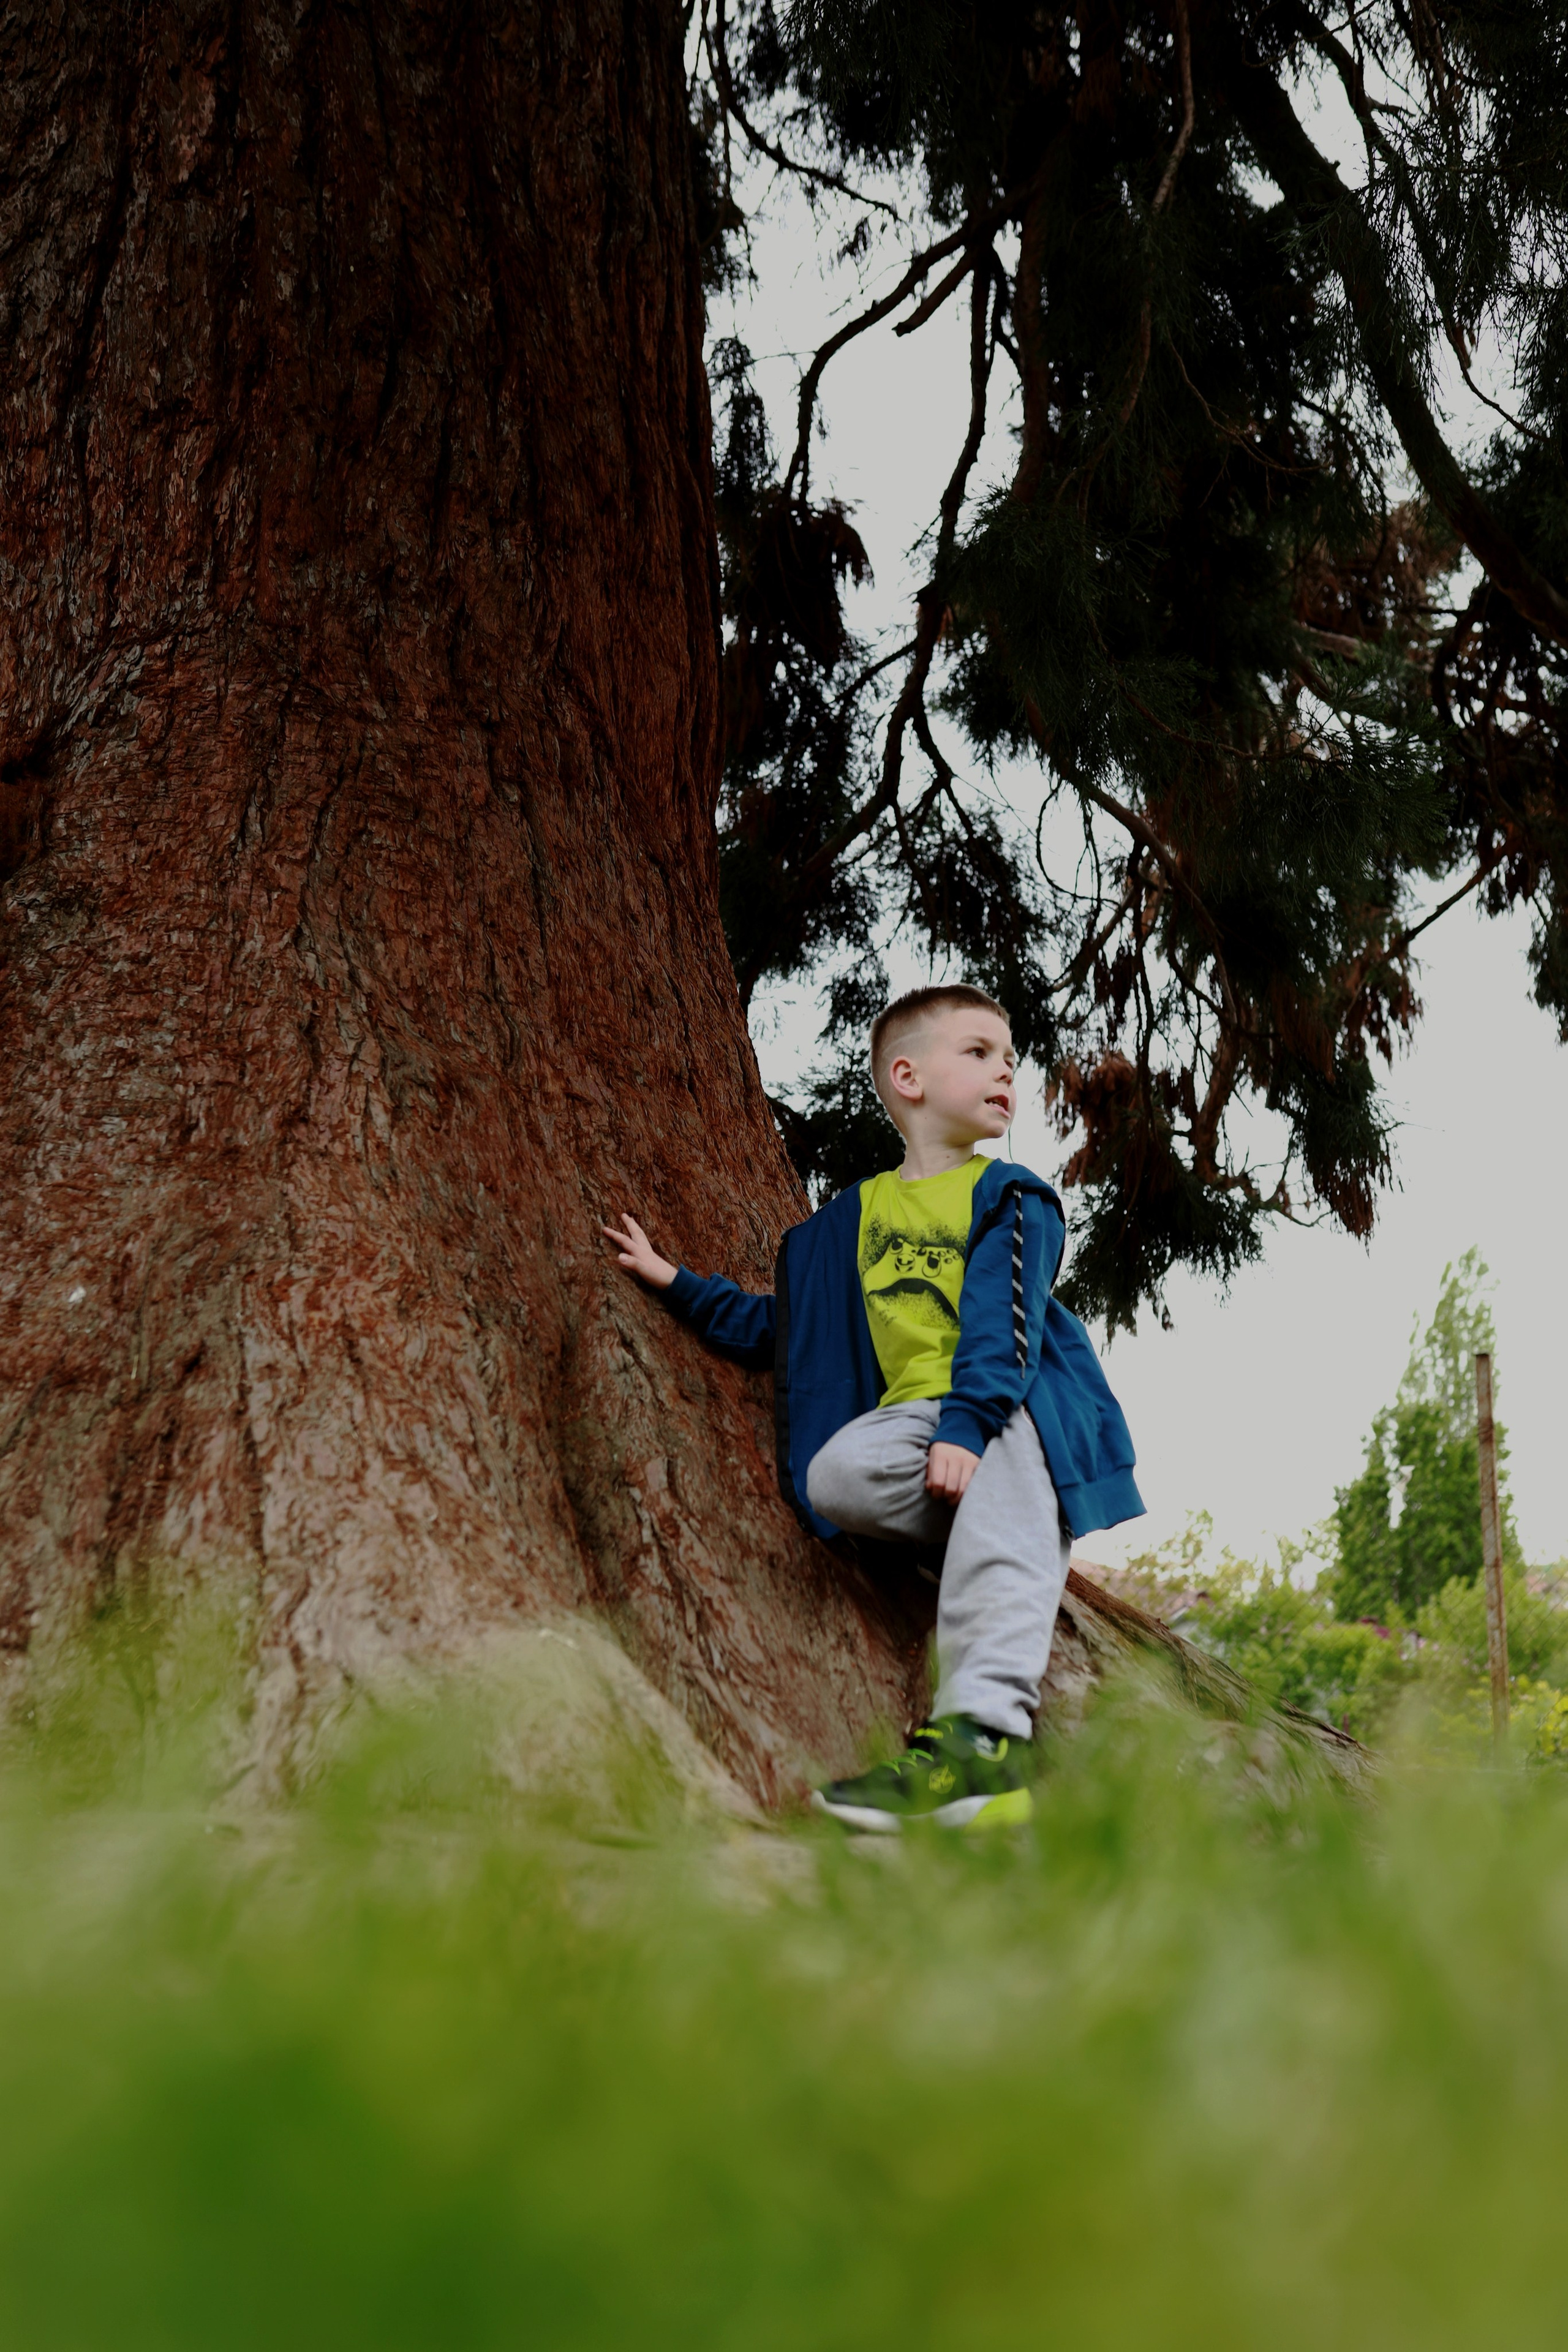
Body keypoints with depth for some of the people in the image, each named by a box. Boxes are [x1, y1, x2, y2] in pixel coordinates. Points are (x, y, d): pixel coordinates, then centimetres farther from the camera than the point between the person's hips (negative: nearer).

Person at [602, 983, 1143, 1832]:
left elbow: (1003, 1321, -8)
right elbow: (778, 1325, 30)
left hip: (1018, 1405, -3)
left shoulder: (1011, 1198, 8)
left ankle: (980, 1737, -53)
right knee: (833, 1474, -31)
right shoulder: (855, 1215, 22)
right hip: (915, 1412, 3)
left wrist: (965, 1428, -24)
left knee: (998, 1515, -37)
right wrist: (675, 1283, 26)